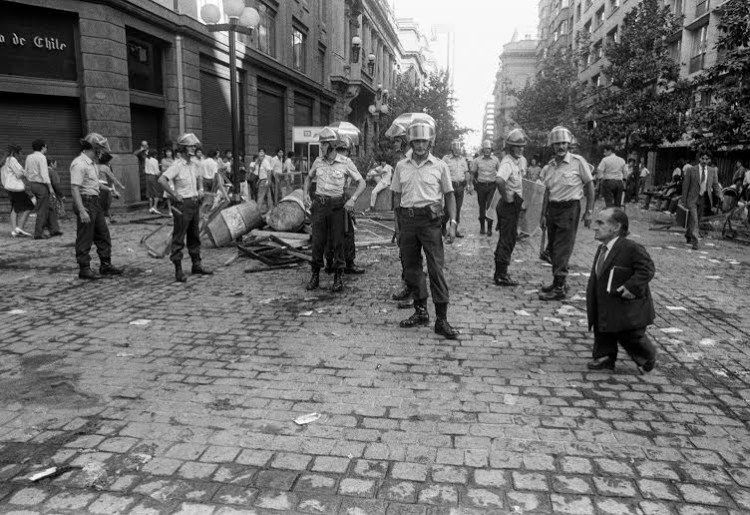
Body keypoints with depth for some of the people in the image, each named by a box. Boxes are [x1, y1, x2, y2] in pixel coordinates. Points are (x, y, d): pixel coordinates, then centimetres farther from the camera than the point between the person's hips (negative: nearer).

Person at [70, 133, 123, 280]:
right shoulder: (79, 164, -17)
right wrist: (81, 211, -26)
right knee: (84, 239, -1)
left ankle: (105, 265, 23)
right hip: (85, 202, -10)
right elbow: (74, 189, -23)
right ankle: (84, 269, 8)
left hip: (95, 202, 10)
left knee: (103, 235, 14)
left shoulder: (91, 163, 13)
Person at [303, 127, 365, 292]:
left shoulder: (345, 162, -7)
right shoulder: (318, 161, 3)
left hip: (337, 206, -2)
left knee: (337, 242, 1)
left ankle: (338, 278, 12)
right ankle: (315, 275, 16)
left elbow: (361, 183, -3)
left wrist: (353, 199, -18)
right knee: (318, 242, 3)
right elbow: (309, 177, 22)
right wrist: (305, 194, 6)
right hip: (319, 205, 3)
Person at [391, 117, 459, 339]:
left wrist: (452, 222, -7)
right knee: (411, 268, 9)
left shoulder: (439, 166, 2)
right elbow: (397, 195, 14)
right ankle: (421, 312, 23)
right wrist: (397, 223, 10)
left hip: (431, 219, -3)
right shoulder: (401, 166, 9)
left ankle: (441, 320, -3)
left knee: (436, 269, -7)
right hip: (407, 219, 4)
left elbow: (449, 195, 3)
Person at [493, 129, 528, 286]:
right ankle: (501, 276, 4)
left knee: (507, 238, 16)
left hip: (515, 204, 10)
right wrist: (506, 196, -26)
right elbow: (500, 180, -39)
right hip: (508, 204, -10)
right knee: (507, 240, -4)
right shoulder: (507, 163, -20)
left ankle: (499, 273, 26)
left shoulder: (522, 160, 9)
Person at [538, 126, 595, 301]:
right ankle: (558, 283, 24)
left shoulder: (578, 161, -6)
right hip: (552, 209, 6)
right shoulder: (549, 167, 9)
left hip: (569, 208, -6)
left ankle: (559, 288, -1)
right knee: (553, 248, 10)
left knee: (562, 249, -7)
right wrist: (543, 215, 10)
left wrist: (589, 211, -6)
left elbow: (589, 186, -3)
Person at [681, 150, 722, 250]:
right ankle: (694, 242, -11)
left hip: (703, 199, 4)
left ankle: (688, 235, 37)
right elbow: (685, 186, -2)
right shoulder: (691, 170, -4)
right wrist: (684, 201, -3)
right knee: (694, 220, -13)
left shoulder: (712, 171, 5)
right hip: (692, 198, -4)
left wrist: (720, 196, -10)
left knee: (697, 221, 14)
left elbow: (715, 185, 6)